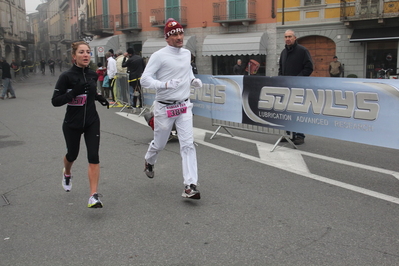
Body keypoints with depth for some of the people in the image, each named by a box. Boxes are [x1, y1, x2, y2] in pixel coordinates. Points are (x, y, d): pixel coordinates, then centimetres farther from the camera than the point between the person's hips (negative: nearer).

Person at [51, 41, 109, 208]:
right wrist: (74, 92, -30)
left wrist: (99, 97, 0)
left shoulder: (93, 75, -1)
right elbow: (55, 101, -17)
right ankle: (67, 174, 54)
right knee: (73, 154, 18)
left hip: (92, 121, 2)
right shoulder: (67, 76, -15)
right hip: (72, 123, -2)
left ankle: (93, 196, -9)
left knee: (93, 157, -11)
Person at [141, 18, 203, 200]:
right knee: (159, 144, 13)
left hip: (184, 106, 4)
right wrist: (165, 84, -30)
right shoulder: (159, 56, -11)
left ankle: (190, 186, -7)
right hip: (164, 108, -4)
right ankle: (149, 161, 48)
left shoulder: (187, 53, 8)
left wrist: (194, 81, 5)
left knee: (188, 144, -7)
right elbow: (145, 79, -15)